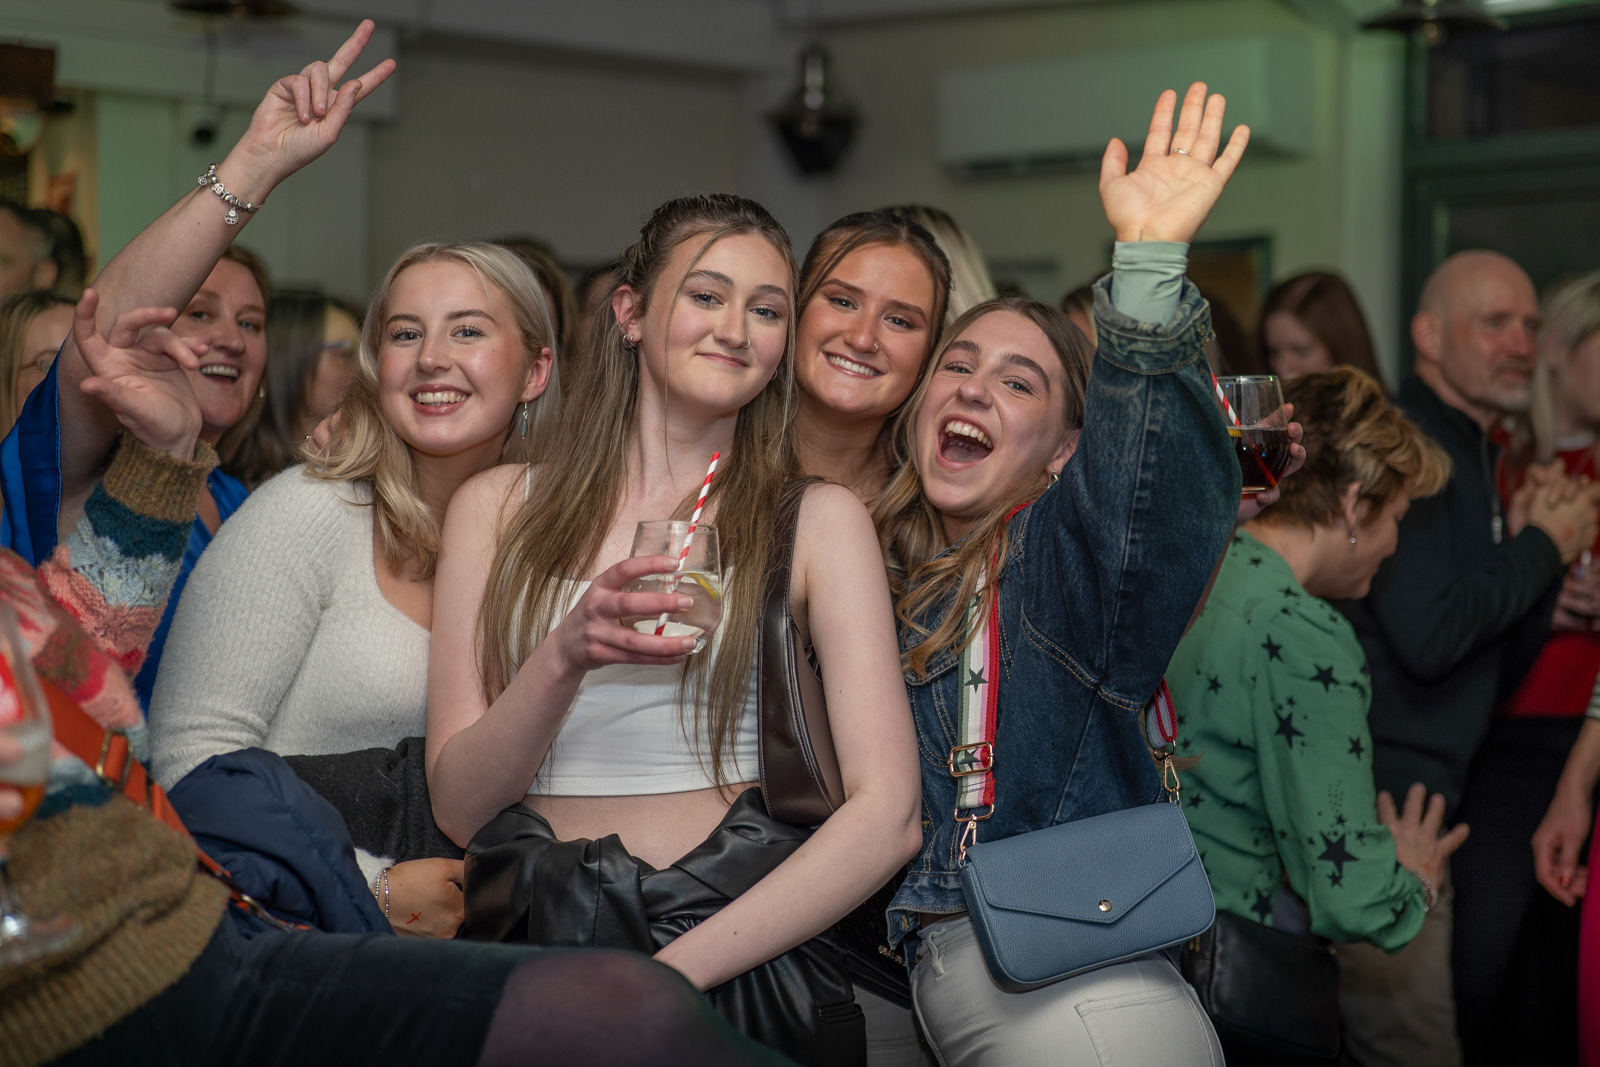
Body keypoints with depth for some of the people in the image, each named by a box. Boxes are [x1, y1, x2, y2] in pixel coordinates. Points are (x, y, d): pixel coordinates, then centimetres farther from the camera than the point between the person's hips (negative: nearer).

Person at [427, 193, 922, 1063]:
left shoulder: (816, 521, 9)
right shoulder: (500, 508, 14)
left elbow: (887, 817, -2)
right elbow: (458, 807, 6)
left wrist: (672, 974, -14)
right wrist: (566, 657, -12)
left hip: (738, 947, -1)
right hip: (533, 925, 1)